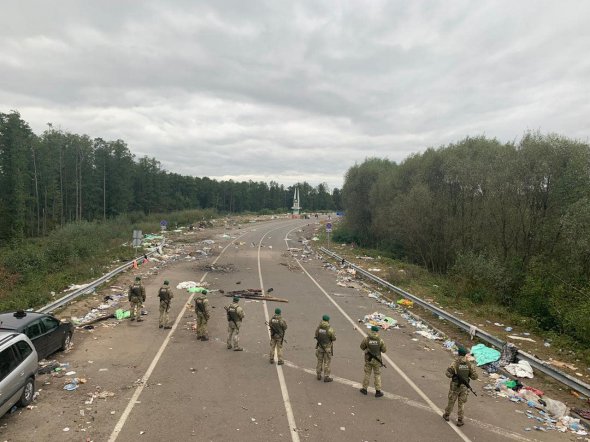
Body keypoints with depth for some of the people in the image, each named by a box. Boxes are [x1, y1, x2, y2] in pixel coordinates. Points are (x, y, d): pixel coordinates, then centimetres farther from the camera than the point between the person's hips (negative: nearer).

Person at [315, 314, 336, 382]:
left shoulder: (318, 328, -9)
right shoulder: (330, 329, -21)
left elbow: (316, 336, 4)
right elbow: (333, 338, -11)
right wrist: (334, 333, 9)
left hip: (320, 346, 4)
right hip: (327, 348, -4)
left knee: (320, 361, 17)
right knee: (327, 362, 6)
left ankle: (319, 375, 26)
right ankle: (326, 377, 11)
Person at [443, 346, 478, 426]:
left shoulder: (455, 363, -19)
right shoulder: (469, 364, -10)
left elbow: (448, 373, -17)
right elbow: (474, 376, -6)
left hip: (454, 386, -2)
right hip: (464, 387, 2)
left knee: (451, 401, 17)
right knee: (461, 404, 14)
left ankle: (446, 415, 34)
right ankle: (459, 421, 17)